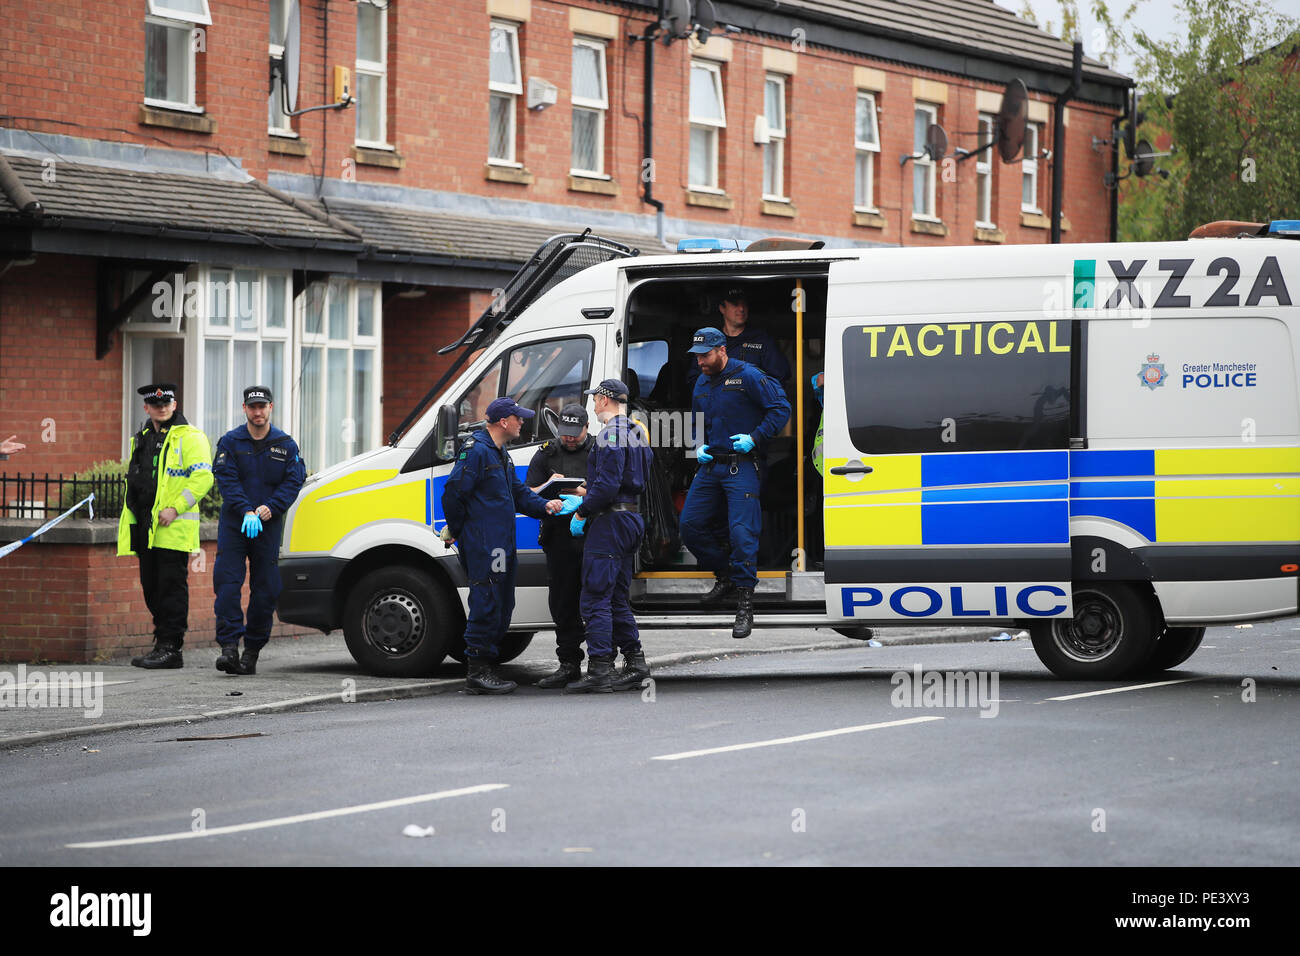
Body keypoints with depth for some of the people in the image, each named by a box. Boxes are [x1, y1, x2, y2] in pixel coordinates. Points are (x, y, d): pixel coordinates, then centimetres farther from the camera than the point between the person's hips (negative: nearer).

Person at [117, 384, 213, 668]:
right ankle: (162, 644, 16)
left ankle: (170, 647, -7)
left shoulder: (190, 437, -5)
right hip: (146, 527, 8)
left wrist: (175, 508, -18)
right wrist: (131, 518, 19)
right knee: (151, 588, 10)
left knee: (171, 586, -8)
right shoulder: (142, 439, 20)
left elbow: (203, 478, -13)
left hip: (174, 528, -8)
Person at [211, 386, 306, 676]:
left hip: (269, 524, 1)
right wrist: (246, 512, -20)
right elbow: (226, 479, -7)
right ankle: (229, 646, -15)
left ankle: (252, 651, 11)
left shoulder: (286, 445, 7)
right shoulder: (230, 442, 3)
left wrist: (270, 508, -15)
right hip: (234, 522, -1)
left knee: (266, 589, 2)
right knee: (227, 583, -13)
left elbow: (294, 481, 0)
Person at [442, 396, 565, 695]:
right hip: (483, 547, -10)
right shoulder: (476, 451, -13)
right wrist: (459, 533, -8)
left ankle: (488, 670, 17)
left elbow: (519, 493, 20)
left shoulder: (500, 454, 20)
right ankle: (477, 673, -6)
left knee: (501, 607, 12)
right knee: (487, 606, -10)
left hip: (501, 546, 10)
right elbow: (453, 494, -16)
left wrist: (544, 505, 2)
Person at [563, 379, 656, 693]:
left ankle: (599, 671, -13)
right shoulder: (638, 432, 17)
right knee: (617, 598, 16)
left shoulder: (611, 434, -14)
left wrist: (581, 513, -11)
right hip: (632, 518, 10)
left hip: (611, 522, -10)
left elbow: (607, 485, -22)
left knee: (595, 598, -9)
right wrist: (581, 500, 22)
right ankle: (635, 664, 16)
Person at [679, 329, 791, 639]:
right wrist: (699, 447, 8)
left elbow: (781, 408, -9)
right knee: (690, 526, 5)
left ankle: (745, 606, -9)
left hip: (741, 467, -7)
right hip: (711, 466, 7)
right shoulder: (701, 384, 13)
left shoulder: (747, 377, -9)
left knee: (742, 532, -13)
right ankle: (725, 576, 25)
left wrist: (754, 438, -18)